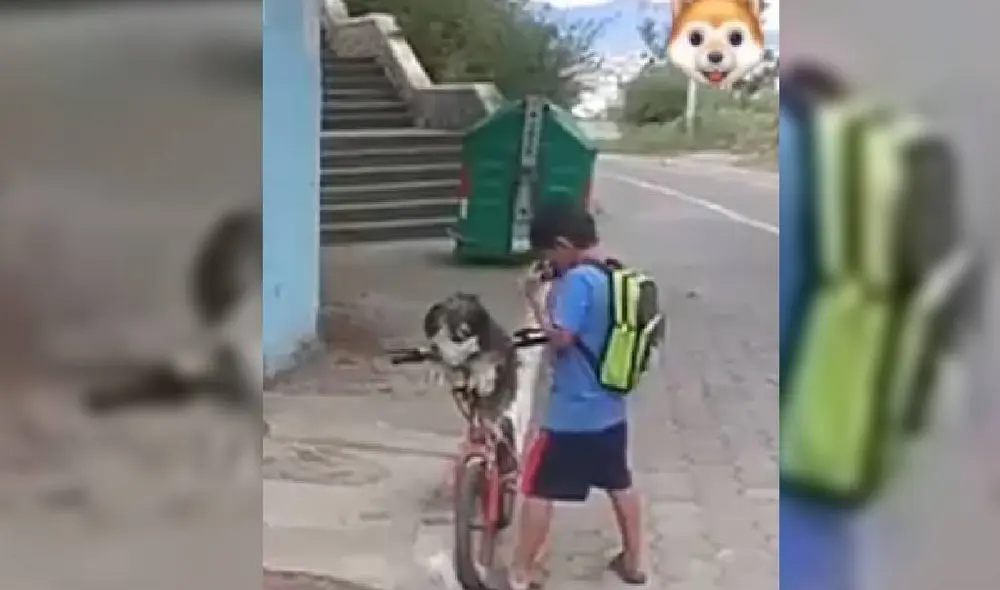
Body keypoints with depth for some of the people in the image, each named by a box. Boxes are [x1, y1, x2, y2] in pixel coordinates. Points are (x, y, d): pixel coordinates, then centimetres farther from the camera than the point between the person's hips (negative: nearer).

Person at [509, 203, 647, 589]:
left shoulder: (577, 280, -21)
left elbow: (561, 338, -24)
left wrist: (536, 299, -14)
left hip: (571, 414, -8)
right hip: (610, 410, 8)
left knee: (538, 490, 3)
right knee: (620, 484, 20)